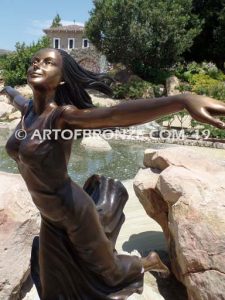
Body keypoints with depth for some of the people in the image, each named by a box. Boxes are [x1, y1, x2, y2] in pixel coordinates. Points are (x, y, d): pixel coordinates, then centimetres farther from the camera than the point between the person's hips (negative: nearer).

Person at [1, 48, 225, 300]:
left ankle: (149, 261, 48)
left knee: (106, 269, 18)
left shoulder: (62, 116, -26)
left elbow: (115, 114, -45)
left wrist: (184, 100, -60)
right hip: (50, 214, 7)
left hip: (73, 213, -7)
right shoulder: (29, 110, -2)